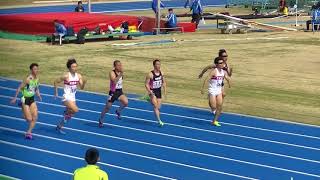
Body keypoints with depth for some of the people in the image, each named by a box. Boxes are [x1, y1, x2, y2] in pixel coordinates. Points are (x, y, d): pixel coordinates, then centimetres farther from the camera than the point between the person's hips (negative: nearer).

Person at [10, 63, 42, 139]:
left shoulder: (37, 78, -1)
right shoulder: (28, 79, -22)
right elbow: (19, 88, -16)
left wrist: (38, 95, 1)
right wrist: (15, 98, -14)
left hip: (32, 99, 7)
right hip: (25, 99, -7)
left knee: (35, 117, -1)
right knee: (29, 119, -6)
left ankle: (29, 132, 15)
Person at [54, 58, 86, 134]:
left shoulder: (78, 76, 0)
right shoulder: (66, 76, -15)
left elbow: (81, 87, 1)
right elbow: (56, 82, -7)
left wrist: (84, 82, -18)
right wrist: (56, 92, -5)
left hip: (73, 98, 6)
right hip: (66, 97, -6)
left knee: (69, 115, 11)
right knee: (75, 110, -26)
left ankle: (59, 127, 28)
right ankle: (66, 112, 2)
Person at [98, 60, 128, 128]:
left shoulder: (120, 72, 2)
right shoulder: (112, 73, -17)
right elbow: (114, 81, -36)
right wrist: (120, 75, -41)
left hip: (120, 92, 4)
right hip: (113, 92, -4)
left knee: (126, 102, -23)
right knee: (107, 108, 7)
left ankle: (118, 111, 7)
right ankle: (101, 120, 30)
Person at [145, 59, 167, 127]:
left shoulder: (161, 73, 0)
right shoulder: (150, 74, -18)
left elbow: (164, 82, 13)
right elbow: (146, 84, -14)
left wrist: (165, 90, 4)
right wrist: (149, 91, -27)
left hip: (159, 91, 6)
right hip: (152, 92, -6)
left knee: (158, 107, 10)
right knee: (155, 106, -17)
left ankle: (158, 119, 27)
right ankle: (159, 121, -21)